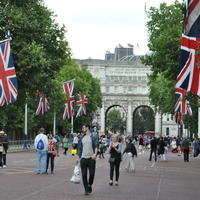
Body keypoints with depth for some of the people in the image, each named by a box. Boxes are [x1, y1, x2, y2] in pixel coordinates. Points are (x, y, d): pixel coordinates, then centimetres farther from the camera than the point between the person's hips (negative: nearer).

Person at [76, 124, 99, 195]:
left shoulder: (93, 136, 1)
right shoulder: (82, 137, 14)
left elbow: (96, 146, -6)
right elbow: (79, 147, 17)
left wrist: (95, 154, -21)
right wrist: (77, 157, 10)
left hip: (91, 158, -4)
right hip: (83, 158, 4)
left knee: (92, 174, -2)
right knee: (84, 175, -1)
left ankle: (90, 185, 24)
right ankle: (86, 190, 4)